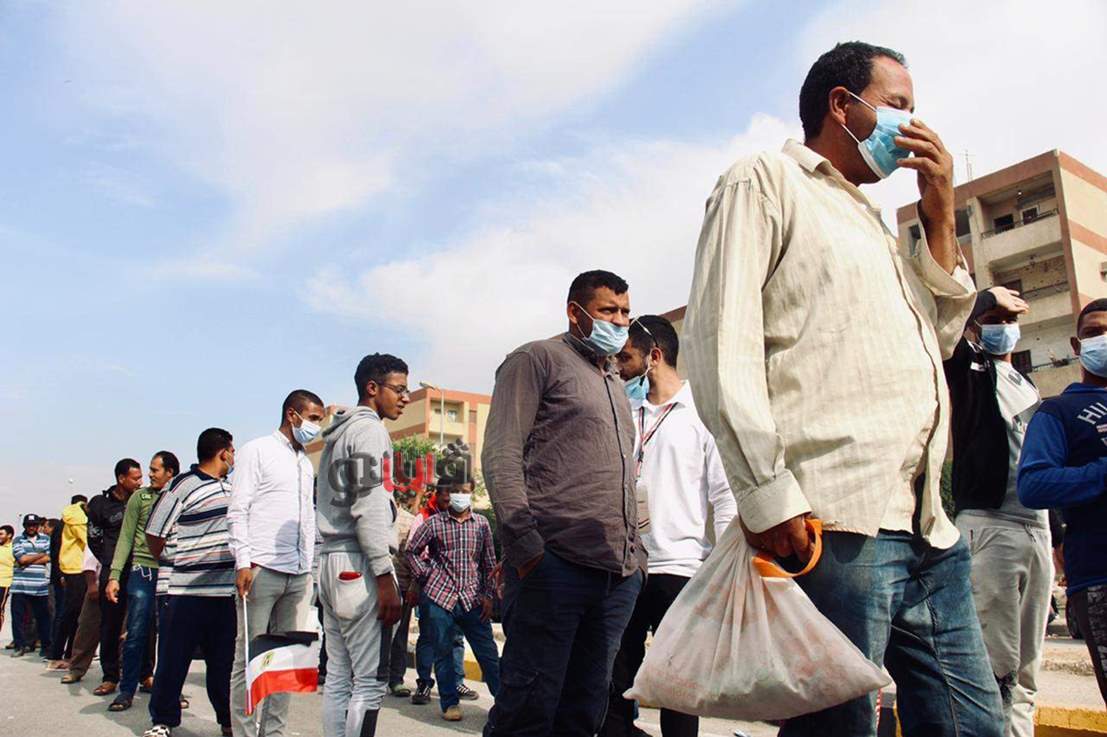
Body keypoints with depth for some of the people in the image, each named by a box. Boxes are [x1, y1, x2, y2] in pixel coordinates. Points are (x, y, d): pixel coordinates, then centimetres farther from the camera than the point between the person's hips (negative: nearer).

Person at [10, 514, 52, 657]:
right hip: (20, 586, 0)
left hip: (40, 586, 0)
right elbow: (22, 559, -7)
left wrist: (29, 561, -8)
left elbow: (49, 558, -3)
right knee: (17, 617, 1)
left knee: (43, 617, 3)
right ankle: (20, 646, 13)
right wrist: (41, 555, 0)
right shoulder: (18, 541, 7)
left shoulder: (46, 539, 10)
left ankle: (46, 646, 12)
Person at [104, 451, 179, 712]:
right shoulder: (140, 497, 5)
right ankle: (127, 690, 9)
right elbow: (126, 538, 3)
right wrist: (114, 575, -5)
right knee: (137, 633, -2)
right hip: (144, 570, -1)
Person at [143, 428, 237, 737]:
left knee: (224, 659, 12)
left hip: (227, 591, 6)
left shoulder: (232, 488, 14)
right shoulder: (183, 487, -8)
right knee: (174, 658, 6)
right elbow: (154, 533, -5)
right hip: (189, 592, -6)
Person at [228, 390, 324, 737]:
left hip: (300, 575, 6)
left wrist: (311, 564, 14)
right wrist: (243, 562, -14)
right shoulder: (256, 451, 1)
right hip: (262, 569, -6)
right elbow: (238, 510, -6)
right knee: (249, 656, 0)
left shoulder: (306, 464, 20)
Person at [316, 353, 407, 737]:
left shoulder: (337, 434, 22)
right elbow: (369, 507, -17)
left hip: (331, 561, 10)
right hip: (358, 564, -10)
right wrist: (385, 578, -18)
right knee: (370, 682, -7)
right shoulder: (369, 428, -7)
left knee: (339, 678, 11)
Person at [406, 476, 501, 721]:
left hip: (473, 599, 1)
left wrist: (488, 595, 2)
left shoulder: (482, 524, 6)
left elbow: (489, 562, 8)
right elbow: (412, 550, 11)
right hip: (439, 597, -1)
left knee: (488, 653, 2)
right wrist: (425, 575, 2)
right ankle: (450, 703, 20)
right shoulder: (434, 523, 2)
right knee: (443, 653, 7)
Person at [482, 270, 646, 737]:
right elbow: (501, 455, -8)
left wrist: (636, 553, 18)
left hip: (619, 573, 7)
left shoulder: (615, 384, 27)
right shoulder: (537, 360, 3)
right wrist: (524, 543, -17)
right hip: (555, 561, -7)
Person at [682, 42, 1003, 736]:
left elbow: (941, 336, 29)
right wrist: (769, 493, -19)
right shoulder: (765, 181, 3)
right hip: (831, 525, -9)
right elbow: (718, 339, -10)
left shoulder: (874, 222, 29)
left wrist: (941, 216, 19)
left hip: (929, 529, 9)